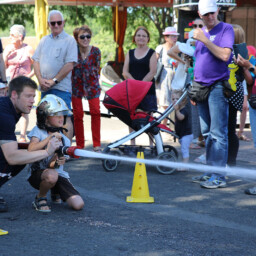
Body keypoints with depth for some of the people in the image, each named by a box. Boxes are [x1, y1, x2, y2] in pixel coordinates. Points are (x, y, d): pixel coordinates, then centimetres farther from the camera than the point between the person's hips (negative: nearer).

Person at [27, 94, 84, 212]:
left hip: (59, 174, 4)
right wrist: (50, 138, -22)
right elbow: (31, 150, -22)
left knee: (78, 204, -14)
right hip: (38, 174, -4)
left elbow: (51, 165, -3)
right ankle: (40, 198, -8)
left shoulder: (64, 140, 7)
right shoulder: (38, 131, -2)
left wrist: (56, 163, -27)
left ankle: (55, 191, 18)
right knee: (51, 175, -42)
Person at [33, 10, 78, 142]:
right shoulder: (44, 40, 15)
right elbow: (36, 61, 13)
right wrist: (41, 79, -3)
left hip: (61, 87, -6)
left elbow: (69, 65, -10)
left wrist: (53, 81, -13)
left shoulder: (69, 40, -2)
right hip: (44, 87, 6)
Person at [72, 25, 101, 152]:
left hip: (91, 83, 1)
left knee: (95, 112, -10)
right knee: (78, 114, 0)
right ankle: (80, 146, 9)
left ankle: (97, 145, -4)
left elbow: (97, 69, 2)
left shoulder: (95, 51, -7)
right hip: (76, 84, -1)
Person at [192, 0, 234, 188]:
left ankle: (219, 177, -8)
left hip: (217, 86, -7)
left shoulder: (226, 29, -5)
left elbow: (224, 55, -20)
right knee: (207, 133, 12)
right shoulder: (200, 33, 17)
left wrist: (204, 40, -18)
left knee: (218, 134, -8)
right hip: (202, 86, 7)